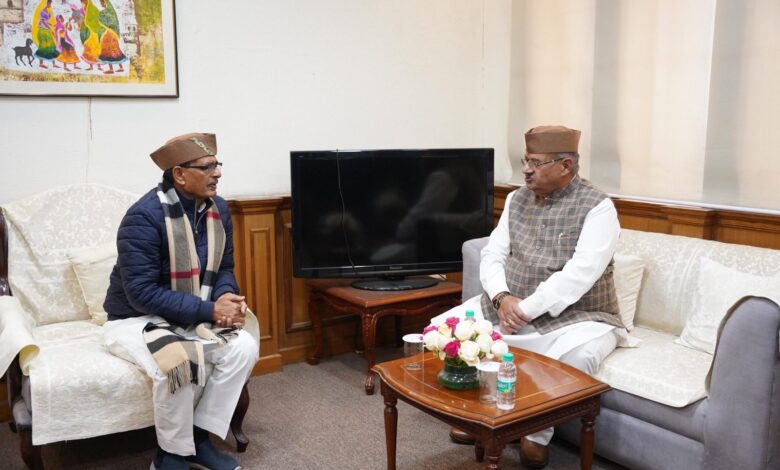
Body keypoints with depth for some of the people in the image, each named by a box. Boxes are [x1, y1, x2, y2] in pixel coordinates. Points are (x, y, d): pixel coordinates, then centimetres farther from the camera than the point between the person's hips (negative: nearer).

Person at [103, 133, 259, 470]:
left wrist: (226, 297, -17)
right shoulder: (144, 216, -24)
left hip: (189, 317, 6)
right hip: (135, 319, -6)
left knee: (245, 347, -18)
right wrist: (210, 309, -29)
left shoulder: (218, 208, -3)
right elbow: (142, 293, -27)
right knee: (180, 364, -34)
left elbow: (223, 268, 7)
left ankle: (198, 438, 0)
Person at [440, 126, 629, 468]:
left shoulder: (597, 207, -12)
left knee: (576, 355, -37)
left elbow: (578, 276, -23)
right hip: (509, 307, 6)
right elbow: (492, 255, 3)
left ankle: (538, 431, -11)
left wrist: (525, 309, -26)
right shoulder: (517, 199, 7)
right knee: (446, 326, -9)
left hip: (577, 317, -5)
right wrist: (502, 298, -17)